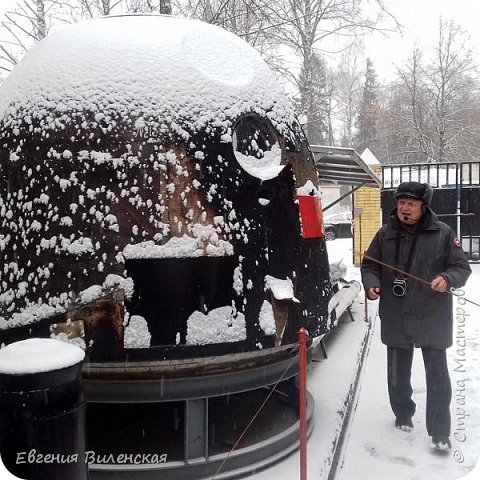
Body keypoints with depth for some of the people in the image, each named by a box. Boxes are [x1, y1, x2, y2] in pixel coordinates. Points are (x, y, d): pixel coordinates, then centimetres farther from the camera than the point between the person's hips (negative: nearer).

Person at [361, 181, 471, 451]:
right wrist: (371, 283, -10)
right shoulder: (386, 234, 2)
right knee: (398, 374, 17)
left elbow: (462, 267, -1)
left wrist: (447, 279, -22)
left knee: (437, 375, 3)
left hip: (432, 318, -2)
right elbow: (369, 264, 9)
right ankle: (403, 415, 40)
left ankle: (440, 432, 16)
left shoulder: (443, 234, -5)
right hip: (396, 319, 3)